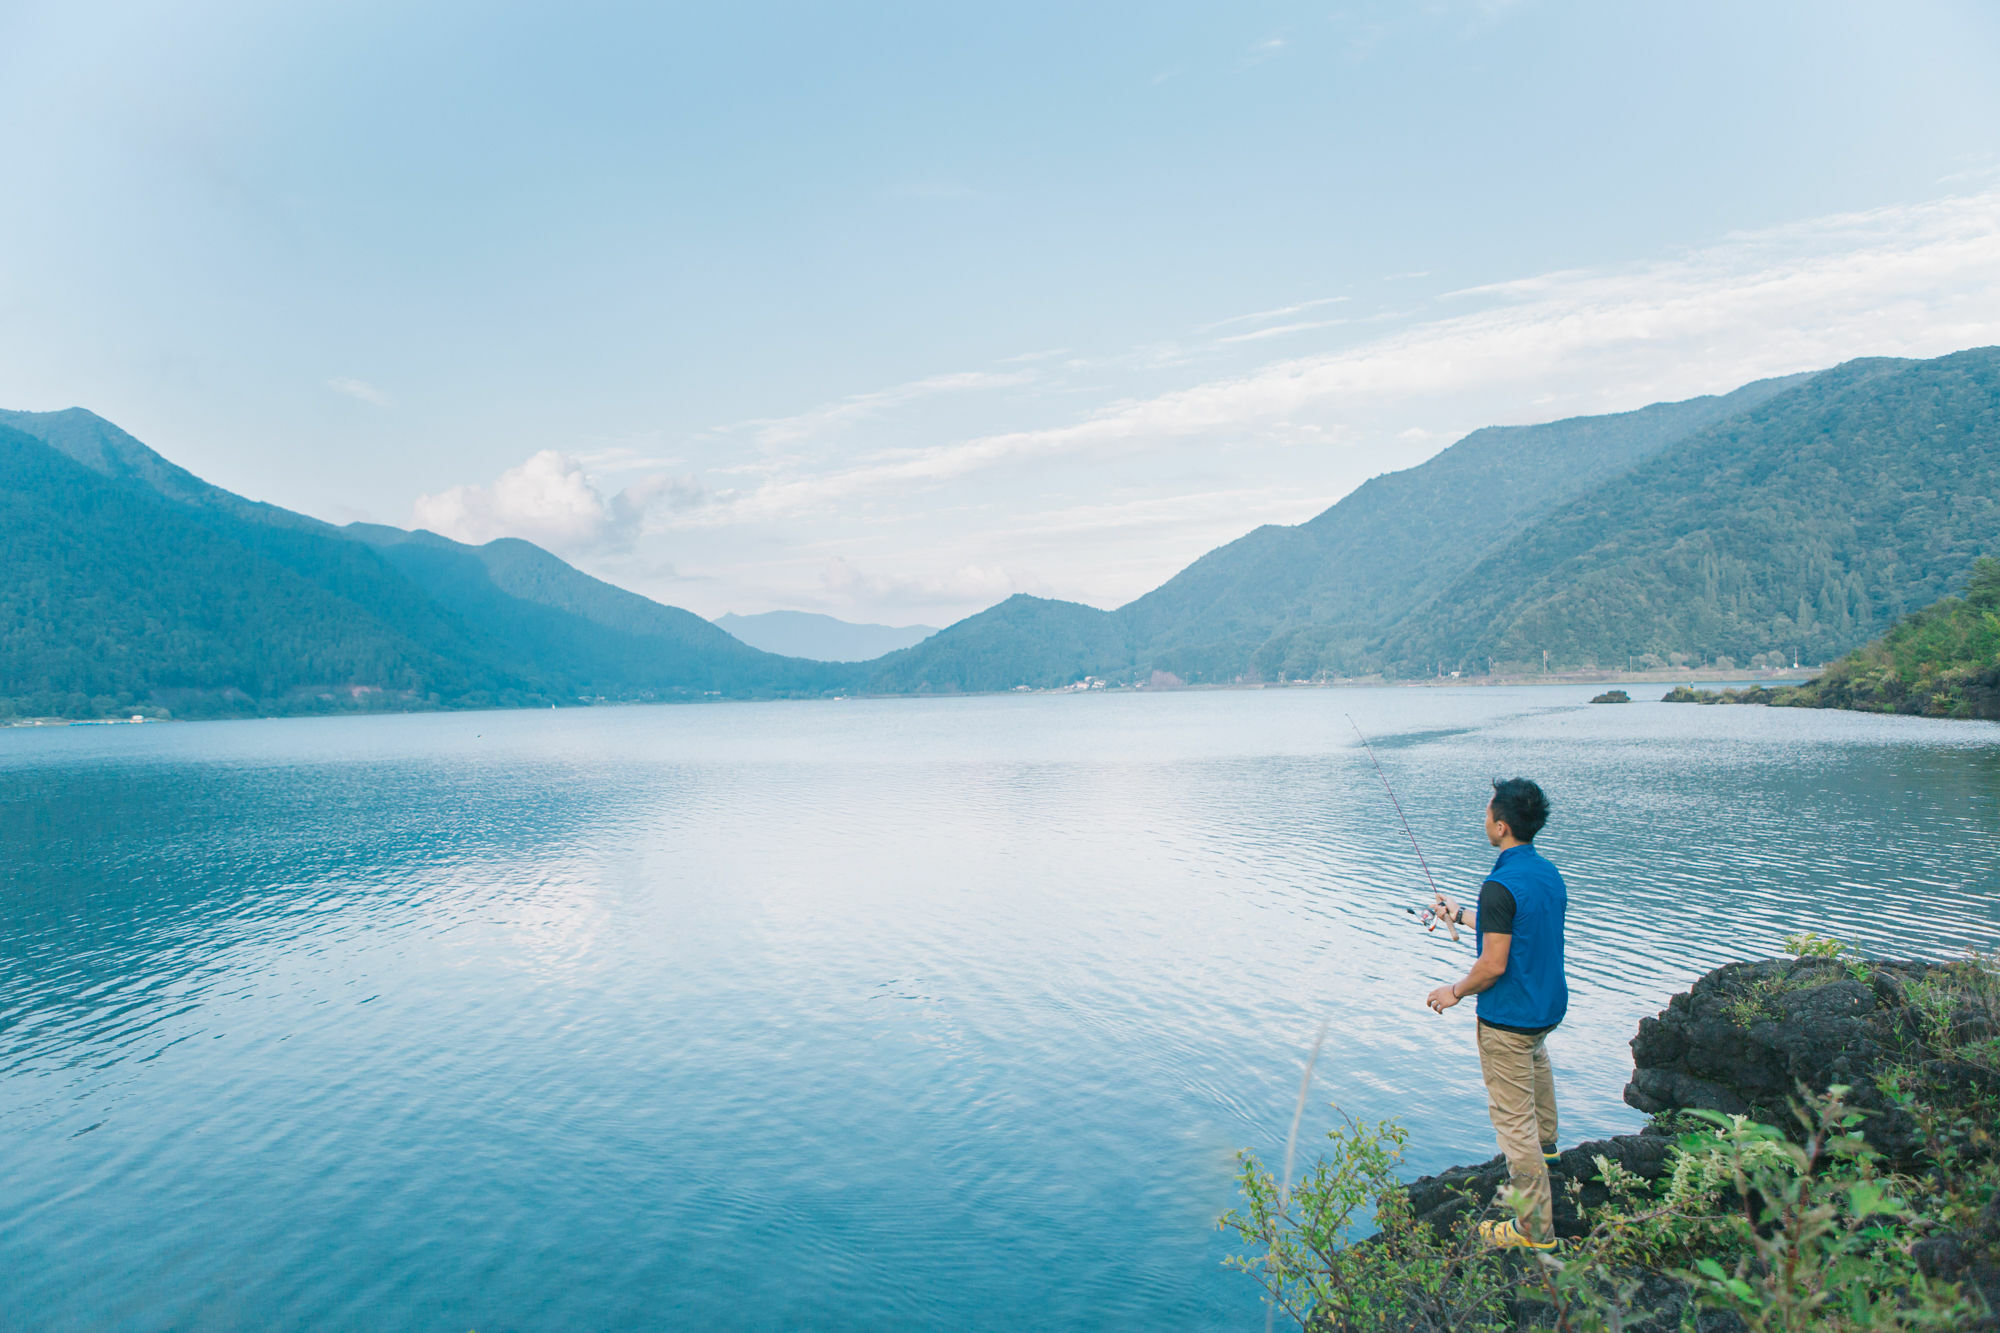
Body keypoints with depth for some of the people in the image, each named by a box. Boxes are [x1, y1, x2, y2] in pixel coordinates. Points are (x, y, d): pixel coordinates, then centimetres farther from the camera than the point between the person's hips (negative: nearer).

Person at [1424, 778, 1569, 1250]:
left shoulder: (1500, 886, -27)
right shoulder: (1549, 873, 1)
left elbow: (1493, 965, -25)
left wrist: (1455, 992, -8)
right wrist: (1461, 917, 22)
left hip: (1508, 1019, -10)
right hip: (1549, 1004, 10)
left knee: (1513, 1119, 0)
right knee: (1535, 1054, 39)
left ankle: (1535, 1227, 7)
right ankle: (1546, 1140, 58)